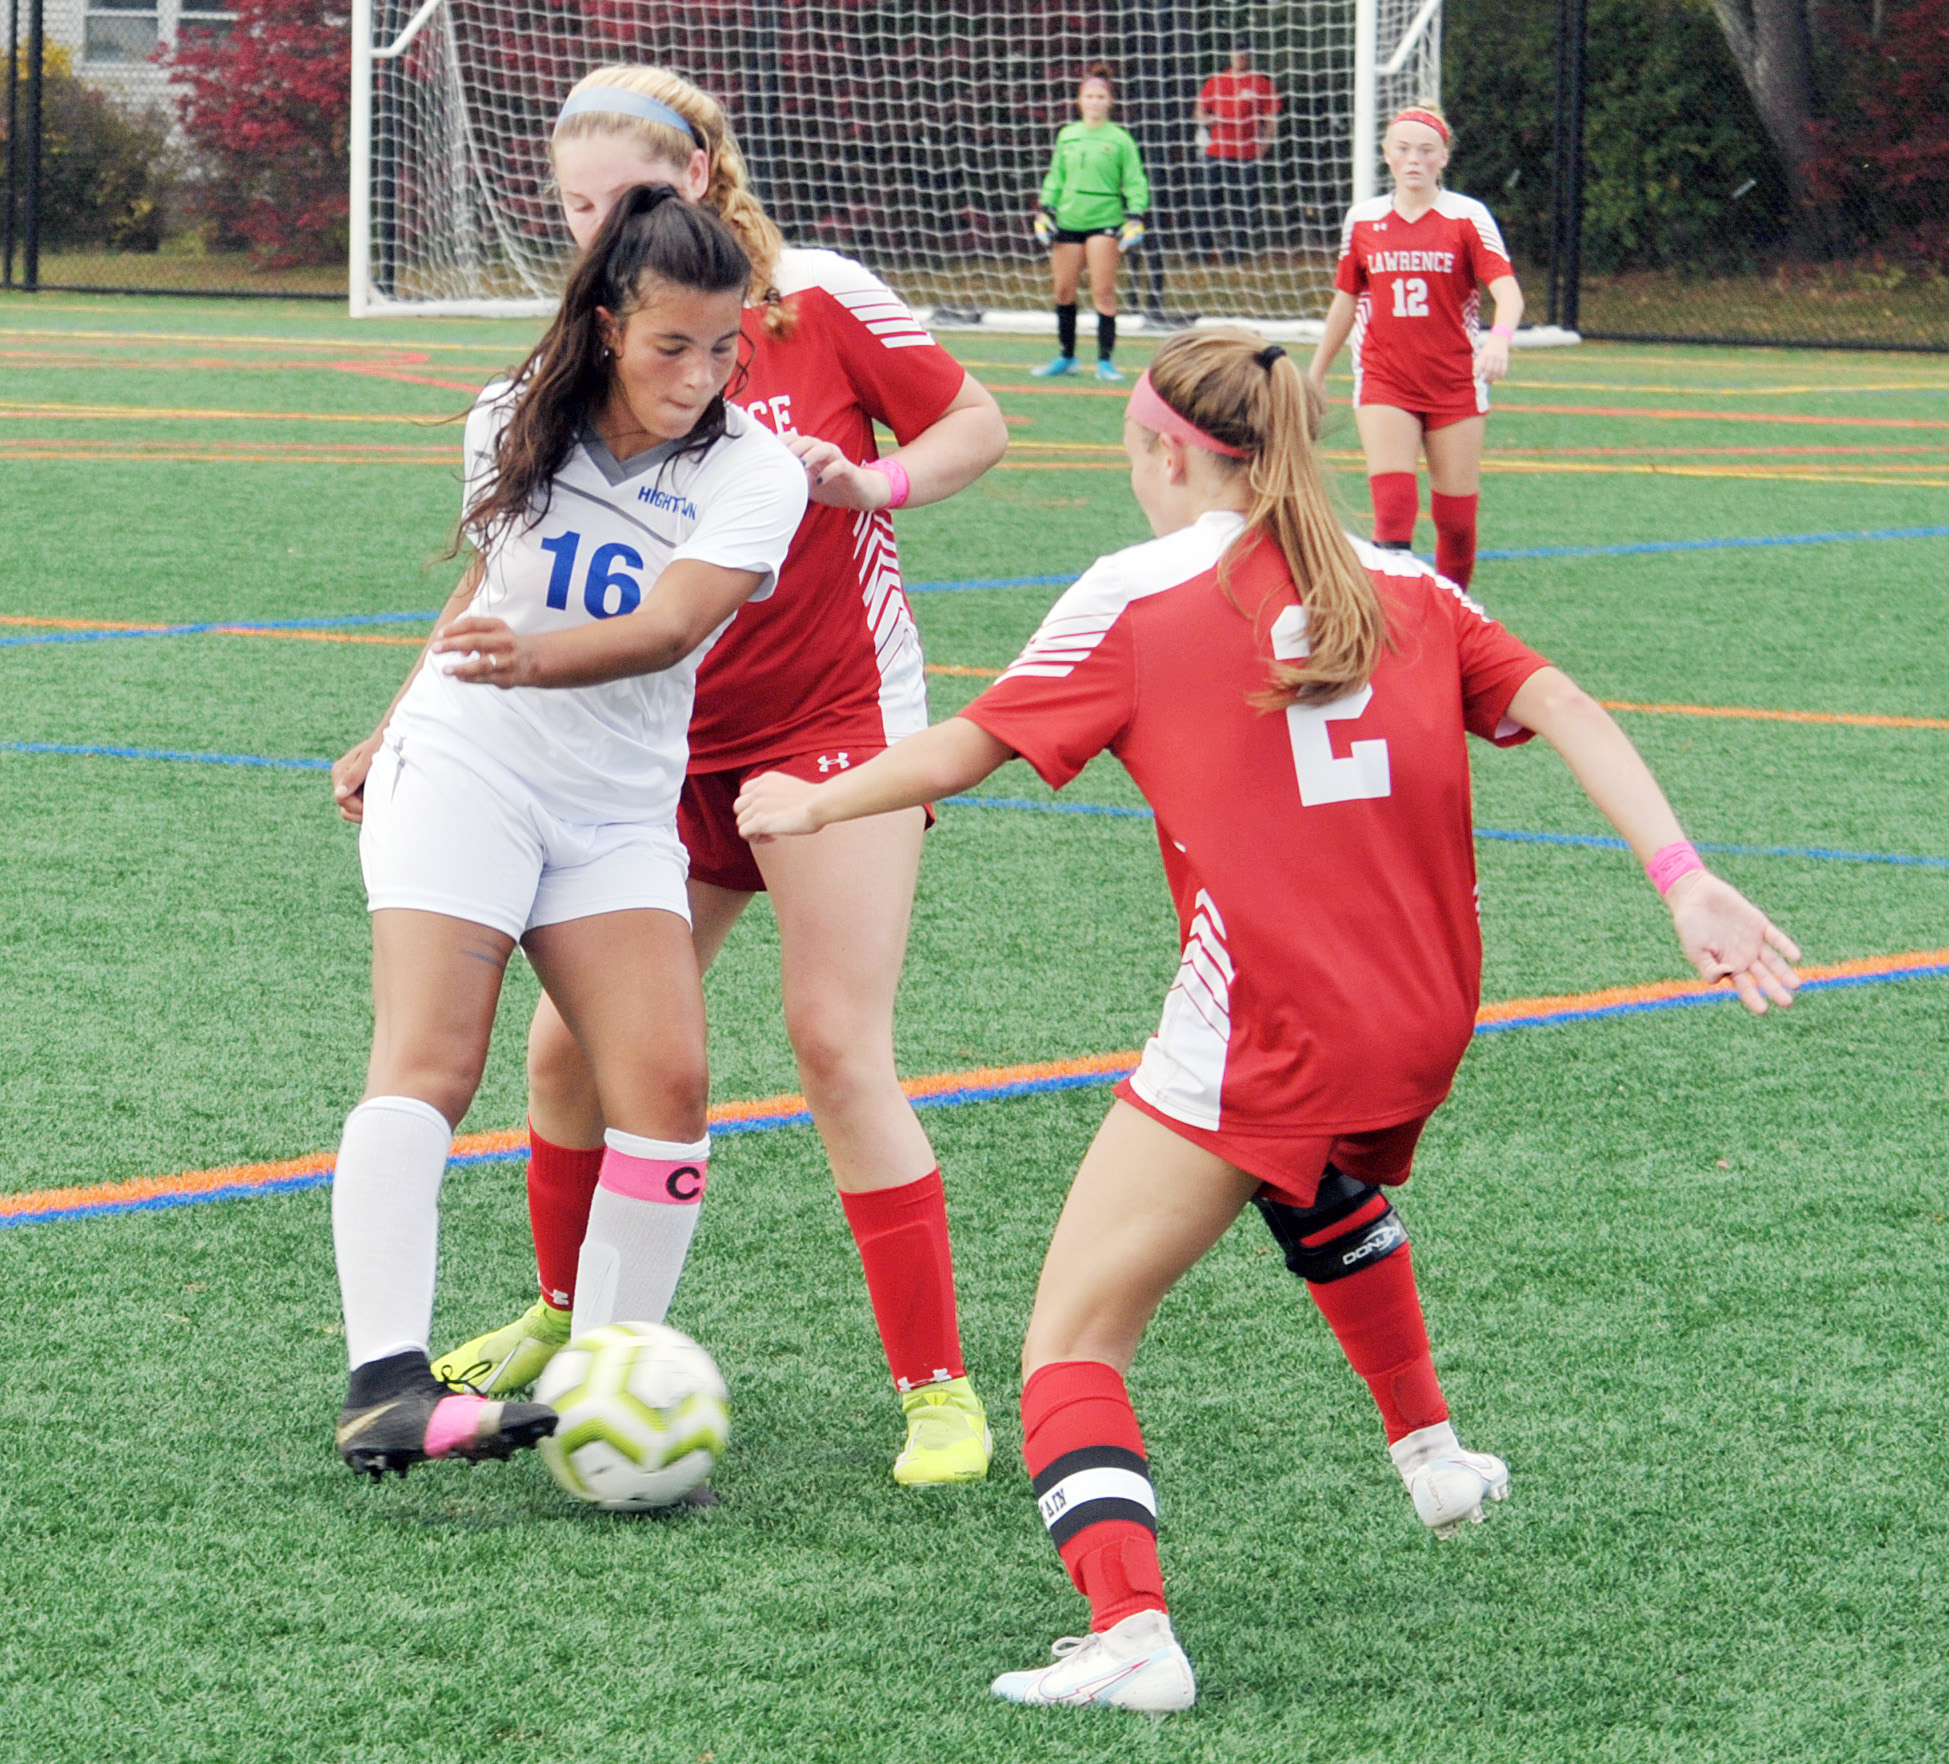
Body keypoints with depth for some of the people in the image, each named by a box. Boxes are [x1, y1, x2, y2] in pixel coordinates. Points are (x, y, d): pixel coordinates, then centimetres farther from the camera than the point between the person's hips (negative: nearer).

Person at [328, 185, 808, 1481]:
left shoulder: (754, 472, -8)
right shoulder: (515, 427, 0)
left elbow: (670, 626, -26)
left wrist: (537, 660, -45)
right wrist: (392, 731, 29)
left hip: (619, 813, 1)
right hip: (461, 768, -1)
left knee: (667, 1084, -14)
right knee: (428, 1065, -17)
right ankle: (385, 1383, -28)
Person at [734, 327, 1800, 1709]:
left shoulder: (1139, 595, -1)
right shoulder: (1406, 586, 11)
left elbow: (972, 746, 1)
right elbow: (1564, 712, 0)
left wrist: (814, 806, 17)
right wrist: (1685, 880, -7)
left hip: (1259, 1046, -6)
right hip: (1423, 1033, 6)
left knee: (1073, 1334, -4)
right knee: (1334, 1192, 41)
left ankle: (1130, 1624, -25)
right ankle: (1432, 1449, 49)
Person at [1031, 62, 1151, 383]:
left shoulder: (1119, 140, 0)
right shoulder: (1066, 136, 11)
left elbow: (1135, 182, 1)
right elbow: (1055, 177, 18)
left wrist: (1135, 218, -9)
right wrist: (1044, 211, 11)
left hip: (1105, 222, -4)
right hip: (1068, 221, 4)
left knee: (1103, 292, -9)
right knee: (1064, 292, 8)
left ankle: (1105, 360, -4)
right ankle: (1065, 356, 22)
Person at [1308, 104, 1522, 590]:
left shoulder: (1467, 216, -2)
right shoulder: (1363, 220, 6)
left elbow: (1507, 291, -14)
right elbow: (1345, 302, 18)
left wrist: (1499, 340, -35)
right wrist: (1316, 374, 24)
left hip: (1456, 384, -1)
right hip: (1384, 384, 1)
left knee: (1457, 517, 3)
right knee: (1393, 506, -17)